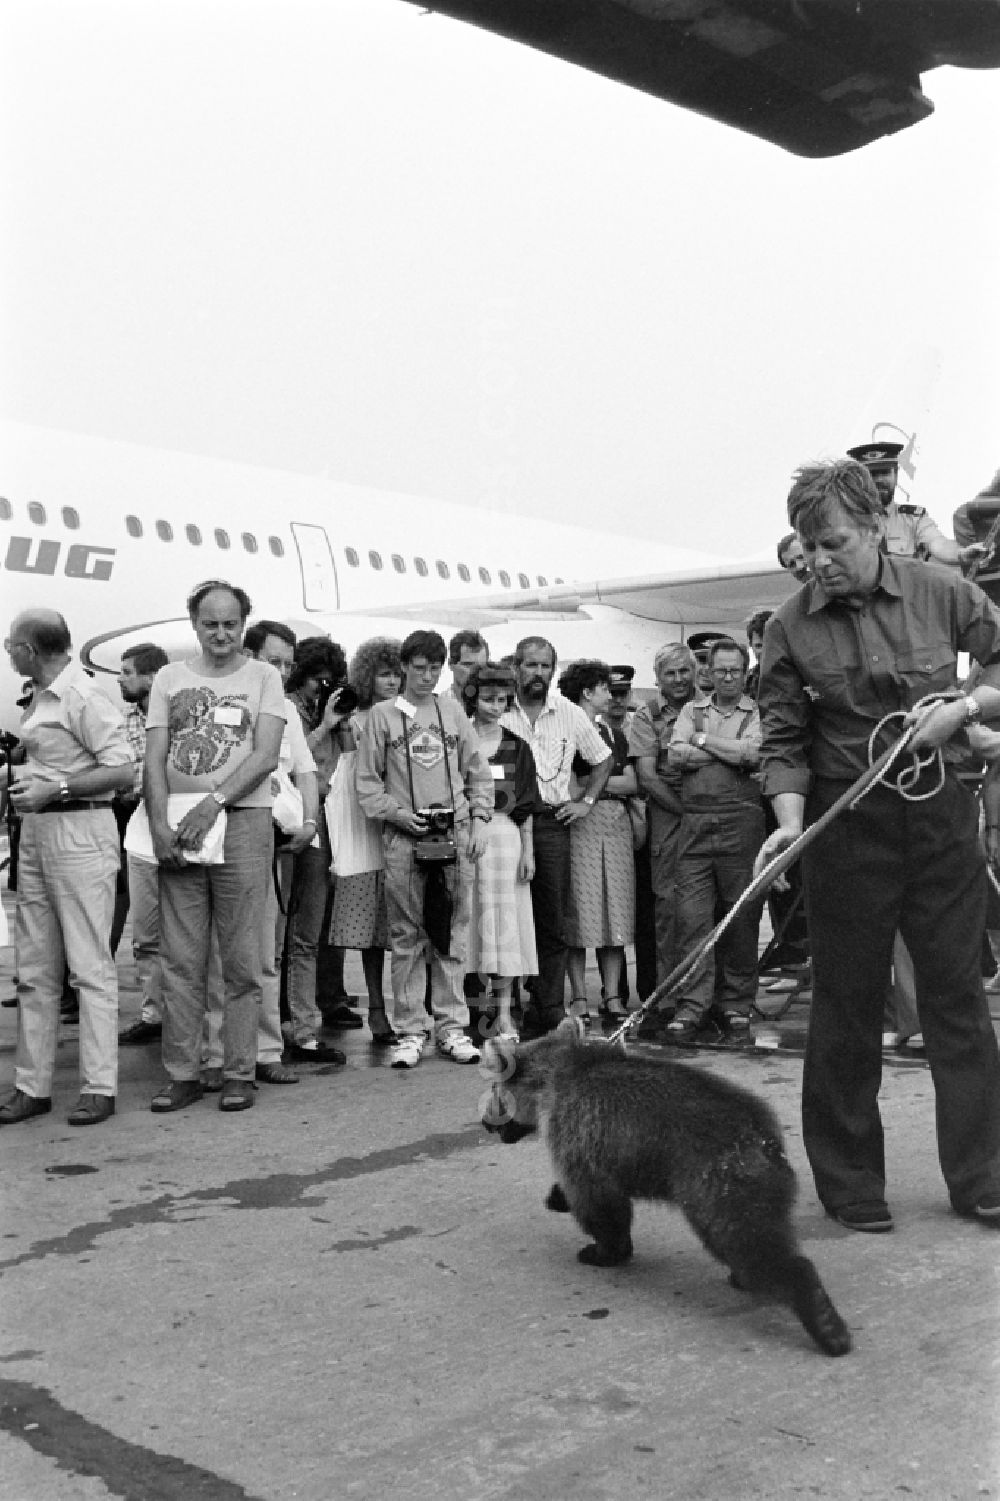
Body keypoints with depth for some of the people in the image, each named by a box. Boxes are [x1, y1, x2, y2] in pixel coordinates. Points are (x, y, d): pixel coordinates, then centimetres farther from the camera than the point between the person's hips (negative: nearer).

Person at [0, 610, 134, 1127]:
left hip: (79, 832, -9)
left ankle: (99, 1087, 0)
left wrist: (54, 790, -18)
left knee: (89, 965, -5)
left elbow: (122, 772, -15)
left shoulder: (84, 696, -10)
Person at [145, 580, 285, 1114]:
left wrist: (212, 803, -15)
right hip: (177, 829, 2)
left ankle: (239, 1071, 8)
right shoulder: (170, 678, 14)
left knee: (241, 959, 0)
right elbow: (155, 759, 6)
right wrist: (159, 823, -8)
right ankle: (182, 1073, 11)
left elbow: (265, 756, -4)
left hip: (242, 822, -2)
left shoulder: (263, 677, 7)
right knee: (180, 959, 4)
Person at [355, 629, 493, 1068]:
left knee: (452, 934, 3)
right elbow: (367, 780, 5)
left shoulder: (452, 710, 13)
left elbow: (479, 772, 14)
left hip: (455, 834, 2)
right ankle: (409, 1032, 7)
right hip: (403, 837, -2)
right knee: (406, 937, 0)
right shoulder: (382, 715, 6)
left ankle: (452, 1028, 10)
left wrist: (479, 820, 4)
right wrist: (396, 813, -8)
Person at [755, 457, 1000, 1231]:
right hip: (847, 826, -1)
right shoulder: (790, 628, -3)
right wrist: (790, 818, -17)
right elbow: (784, 739, -2)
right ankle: (849, 1181, 18)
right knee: (848, 1001, 5)